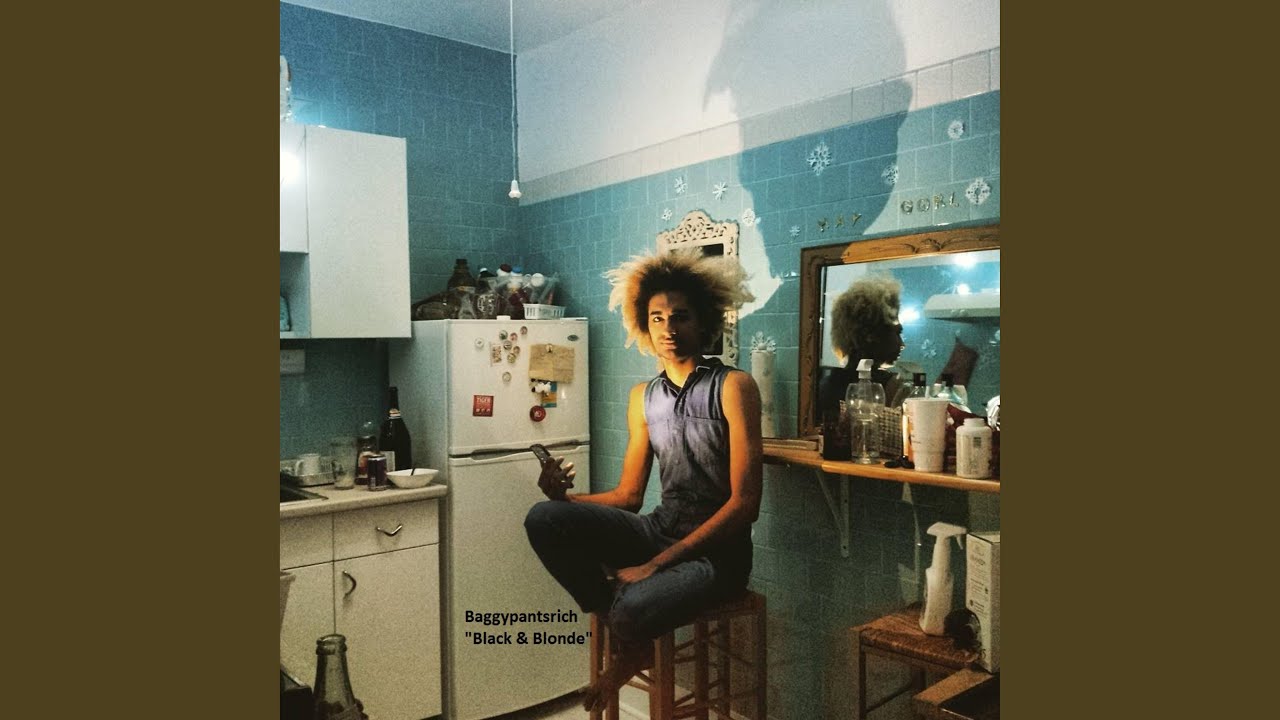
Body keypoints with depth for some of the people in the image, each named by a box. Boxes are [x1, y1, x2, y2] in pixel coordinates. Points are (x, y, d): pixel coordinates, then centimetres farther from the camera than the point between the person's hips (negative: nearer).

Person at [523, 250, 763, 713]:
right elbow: (628, 497, 9)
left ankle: (633, 647, 4)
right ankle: (620, 626, -1)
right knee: (543, 519, -17)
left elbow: (744, 503, -16)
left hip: (716, 549, -5)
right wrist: (565, 497, -12)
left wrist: (656, 565, -20)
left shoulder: (733, 387, -11)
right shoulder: (643, 397, 7)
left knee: (633, 609, -34)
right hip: (658, 530, 5)